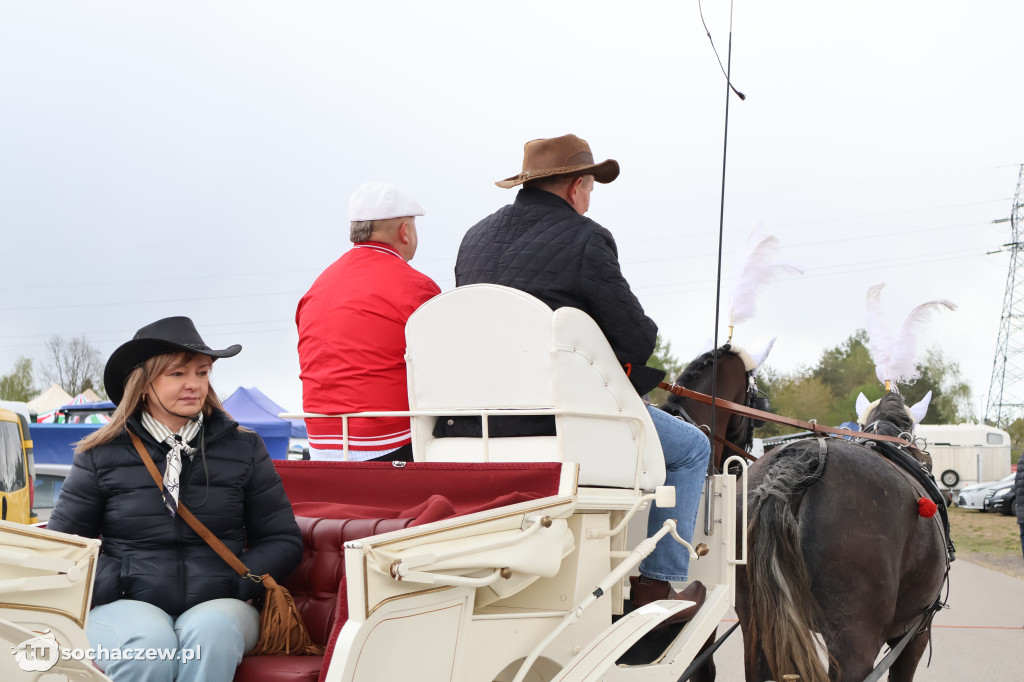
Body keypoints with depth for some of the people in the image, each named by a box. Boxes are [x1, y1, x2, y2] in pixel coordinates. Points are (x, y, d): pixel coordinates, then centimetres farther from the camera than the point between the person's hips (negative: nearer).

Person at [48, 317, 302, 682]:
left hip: (217, 604, 1)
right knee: (147, 644, -36)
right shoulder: (102, 456, 9)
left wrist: (234, 585, -5)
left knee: (210, 631, -36)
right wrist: (115, 587, -8)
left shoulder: (243, 448, 11)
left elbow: (283, 540, 12)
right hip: (124, 606, 0)